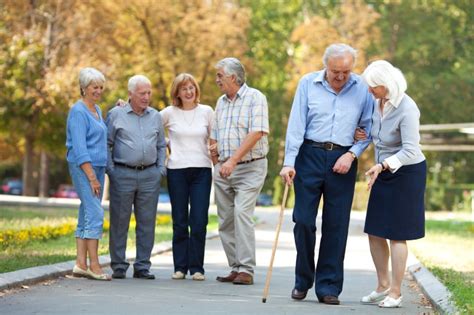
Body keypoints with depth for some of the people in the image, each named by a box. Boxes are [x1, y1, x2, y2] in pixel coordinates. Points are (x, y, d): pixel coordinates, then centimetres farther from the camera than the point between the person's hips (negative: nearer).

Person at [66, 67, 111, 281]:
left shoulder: (97, 110, 16)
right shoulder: (78, 112, -11)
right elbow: (79, 148, -16)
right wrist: (91, 177, -20)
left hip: (98, 167, 9)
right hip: (83, 167, -9)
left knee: (87, 215, 7)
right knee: (95, 213, -13)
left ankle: (81, 264, 9)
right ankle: (93, 265, -13)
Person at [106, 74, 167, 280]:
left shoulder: (155, 116, 13)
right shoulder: (116, 114, 2)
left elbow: (161, 146, 19)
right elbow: (106, 144, 2)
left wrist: (161, 168, 7)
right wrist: (110, 169, -6)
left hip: (150, 176, 3)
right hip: (122, 175, -3)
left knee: (147, 223, 4)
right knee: (119, 222, 0)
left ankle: (142, 266, 11)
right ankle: (118, 266, 7)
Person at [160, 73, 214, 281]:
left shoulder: (207, 112, 7)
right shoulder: (169, 113, 4)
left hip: (202, 170, 0)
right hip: (177, 170, 0)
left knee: (199, 221, -5)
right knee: (180, 222, 2)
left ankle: (196, 268, 2)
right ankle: (180, 267, 9)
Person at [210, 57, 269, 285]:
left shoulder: (255, 98, -6)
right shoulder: (221, 102, 16)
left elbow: (257, 132, -17)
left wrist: (233, 160, -21)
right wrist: (216, 158, 8)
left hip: (249, 168, -7)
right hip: (223, 170, 7)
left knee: (242, 213, -18)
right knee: (225, 220, 4)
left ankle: (246, 270, -17)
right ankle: (235, 268, 10)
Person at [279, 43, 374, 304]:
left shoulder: (362, 89, 1)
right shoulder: (308, 83, 0)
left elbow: (369, 129, 5)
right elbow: (296, 125, -3)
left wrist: (352, 154, -8)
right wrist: (289, 162, -10)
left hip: (342, 161, 0)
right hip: (310, 155, 0)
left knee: (336, 226, 2)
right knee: (303, 220, 0)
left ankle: (328, 287, 9)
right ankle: (302, 281, 18)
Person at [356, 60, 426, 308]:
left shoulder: (406, 109, -25)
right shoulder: (379, 102, -1)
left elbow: (410, 151, -29)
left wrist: (382, 166, -41)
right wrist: (360, 135, -2)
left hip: (406, 173, -8)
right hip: (385, 172, 8)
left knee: (396, 234, -1)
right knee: (374, 232, 9)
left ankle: (395, 292, 11)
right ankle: (383, 285, 24)